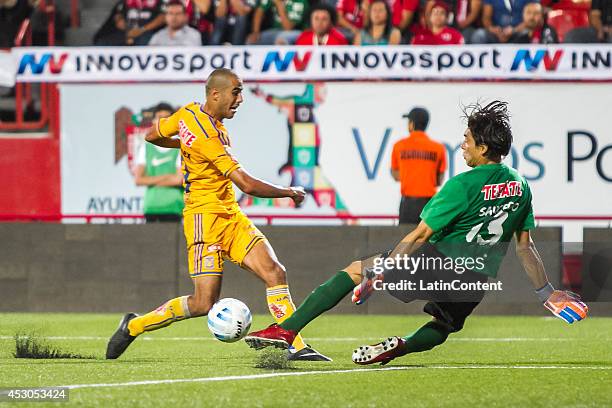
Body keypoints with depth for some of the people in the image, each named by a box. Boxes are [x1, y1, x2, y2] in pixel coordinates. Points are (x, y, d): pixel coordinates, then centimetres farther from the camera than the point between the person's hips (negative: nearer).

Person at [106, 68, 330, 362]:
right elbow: (247, 185, -23)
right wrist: (290, 193, -9)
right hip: (206, 214, -9)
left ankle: (296, 346, -9)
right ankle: (134, 325, 10)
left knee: (275, 273, -6)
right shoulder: (208, 136, -22)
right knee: (204, 302, -10)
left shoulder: (188, 113, 5)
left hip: (230, 214, 10)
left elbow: (152, 136, 22)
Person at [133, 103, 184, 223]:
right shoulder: (145, 148, 12)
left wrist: (152, 181, 0)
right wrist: (164, 177, -6)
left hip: (172, 207, -3)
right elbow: (138, 180, 2)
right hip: (151, 207, 3)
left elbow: (179, 179, -7)